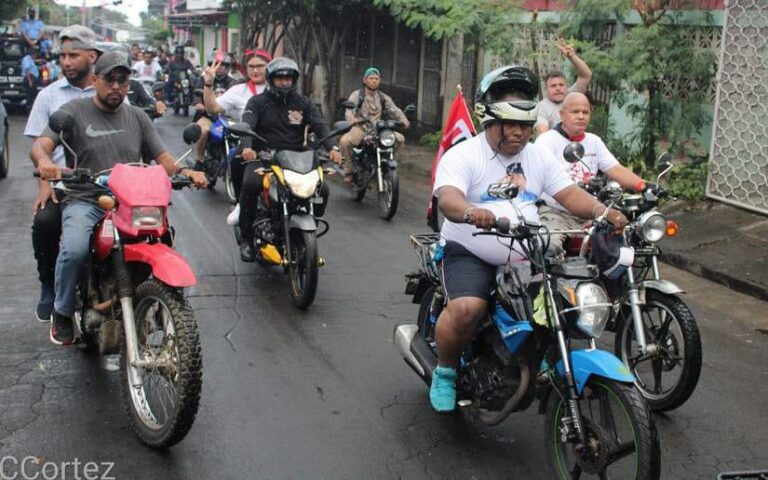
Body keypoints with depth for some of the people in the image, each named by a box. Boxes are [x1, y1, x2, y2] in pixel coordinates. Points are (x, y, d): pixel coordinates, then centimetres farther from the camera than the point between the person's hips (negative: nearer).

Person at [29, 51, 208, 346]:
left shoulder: (137, 117, 18)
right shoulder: (74, 111, 6)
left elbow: (162, 158, 13)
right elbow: (39, 145, -7)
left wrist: (186, 172, -10)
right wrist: (44, 160, -32)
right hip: (84, 201, -3)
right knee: (74, 250, -31)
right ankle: (62, 313, -4)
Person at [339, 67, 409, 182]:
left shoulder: (383, 98, 15)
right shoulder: (356, 95, 1)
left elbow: (395, 110, 7)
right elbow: (349, 112, -12)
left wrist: (404, 120, -15)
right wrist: (356, 122, -35)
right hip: (360, 128, -4)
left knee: (399, 138, -13)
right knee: (345, 141, -34)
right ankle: (348, 171, -13)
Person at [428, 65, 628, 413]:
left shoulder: (539, 157, 12)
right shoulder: (462, 155, -8)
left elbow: (569, 193, 5)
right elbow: (447, 196, -26)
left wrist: (602, 211, -16)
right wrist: (469, 212, -50)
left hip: (525, 258, 6)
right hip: (470, 254, -5)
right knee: (466, 309, -30)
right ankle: (445, 372, -1)